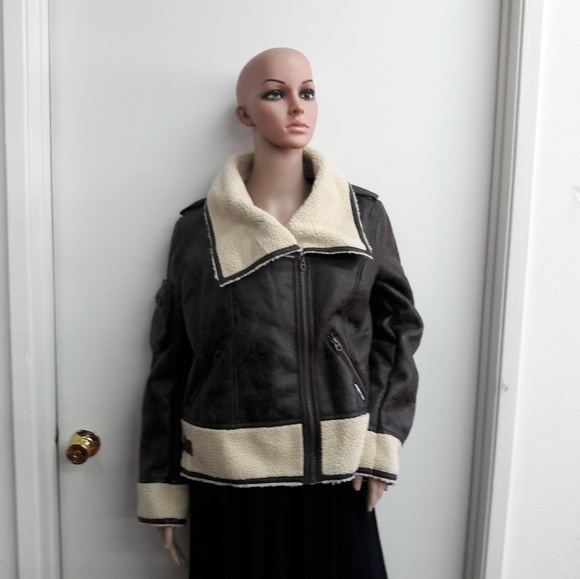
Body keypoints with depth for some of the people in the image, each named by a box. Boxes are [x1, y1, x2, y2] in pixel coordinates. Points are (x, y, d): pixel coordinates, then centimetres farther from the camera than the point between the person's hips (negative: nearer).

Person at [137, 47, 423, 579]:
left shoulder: (364, 215, 1)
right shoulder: (199, 229, -3)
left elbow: (399, 325, 5)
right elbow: (170, 363, 0)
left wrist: (380, 441, -4)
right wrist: (163, 490, 2)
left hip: (336, 471, 1)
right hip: (230, 475, -1)